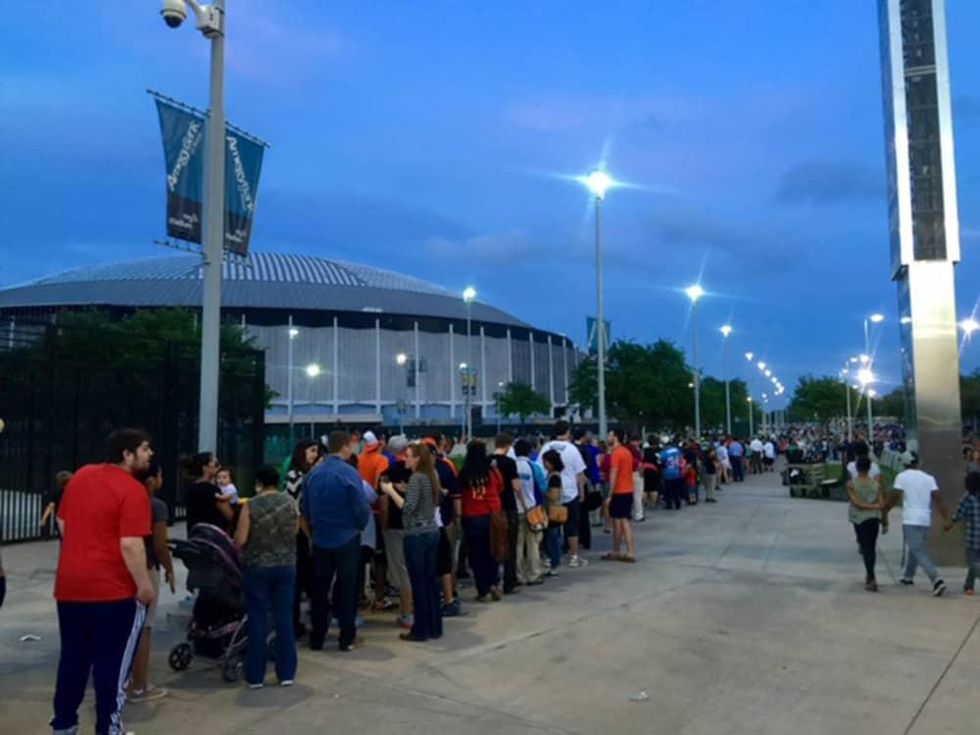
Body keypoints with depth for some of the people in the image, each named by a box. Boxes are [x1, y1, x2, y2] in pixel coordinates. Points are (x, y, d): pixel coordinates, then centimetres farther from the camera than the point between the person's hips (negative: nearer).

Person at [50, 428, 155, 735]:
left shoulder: (81, 475, 6)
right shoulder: (132, 490, -17)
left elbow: (62, 523, 16)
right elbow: (130, 544, -23)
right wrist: (144, 585, -14)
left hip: (70, 583, 7)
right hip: (112, 587, -7)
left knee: (72, 657, 18)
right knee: (111, 662, 5)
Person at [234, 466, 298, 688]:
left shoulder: (251, 506, -10)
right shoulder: (290, 503, 0)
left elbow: (240, 540, -11)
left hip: (257, 567, -2)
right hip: (286, 566, 3)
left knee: (257, 620, 6)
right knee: (285, 619, 8)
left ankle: (255, 676, 12)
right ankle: (286, 673, 13)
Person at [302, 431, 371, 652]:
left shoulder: (312, 473, 0)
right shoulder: (349, 473, -15)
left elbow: (304, 507, 6)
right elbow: (361, 508, -14)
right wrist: (362, 523, 7)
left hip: (320, 539, 4)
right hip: (346, 538, -4)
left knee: (320, 588, 13)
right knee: (346, 588, 7)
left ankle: (317, 638, 21)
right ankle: (347, 638, 14)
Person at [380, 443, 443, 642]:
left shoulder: (416, 478, -15)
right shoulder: (431, 476, 11)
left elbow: (408, 508, -21)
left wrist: (390, 491, -12)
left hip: (416, 535, -9)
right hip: (432, 533, 9)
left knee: (419, 583, 0)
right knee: (431, 580, 13)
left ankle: (421, 631, 8)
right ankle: (435, 627, 19)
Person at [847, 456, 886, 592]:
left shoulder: (851, 483, -8)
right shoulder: (876, 483, -3)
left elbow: (856, 503, -15)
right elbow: (882, 505, -6)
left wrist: (871, 506, -8)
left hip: (859, 518, -2)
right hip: (874, 518, 2)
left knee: (866, 548, 1)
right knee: (871, 547, 16)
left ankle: (872, 579, -7)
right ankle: (869, 575, 28)